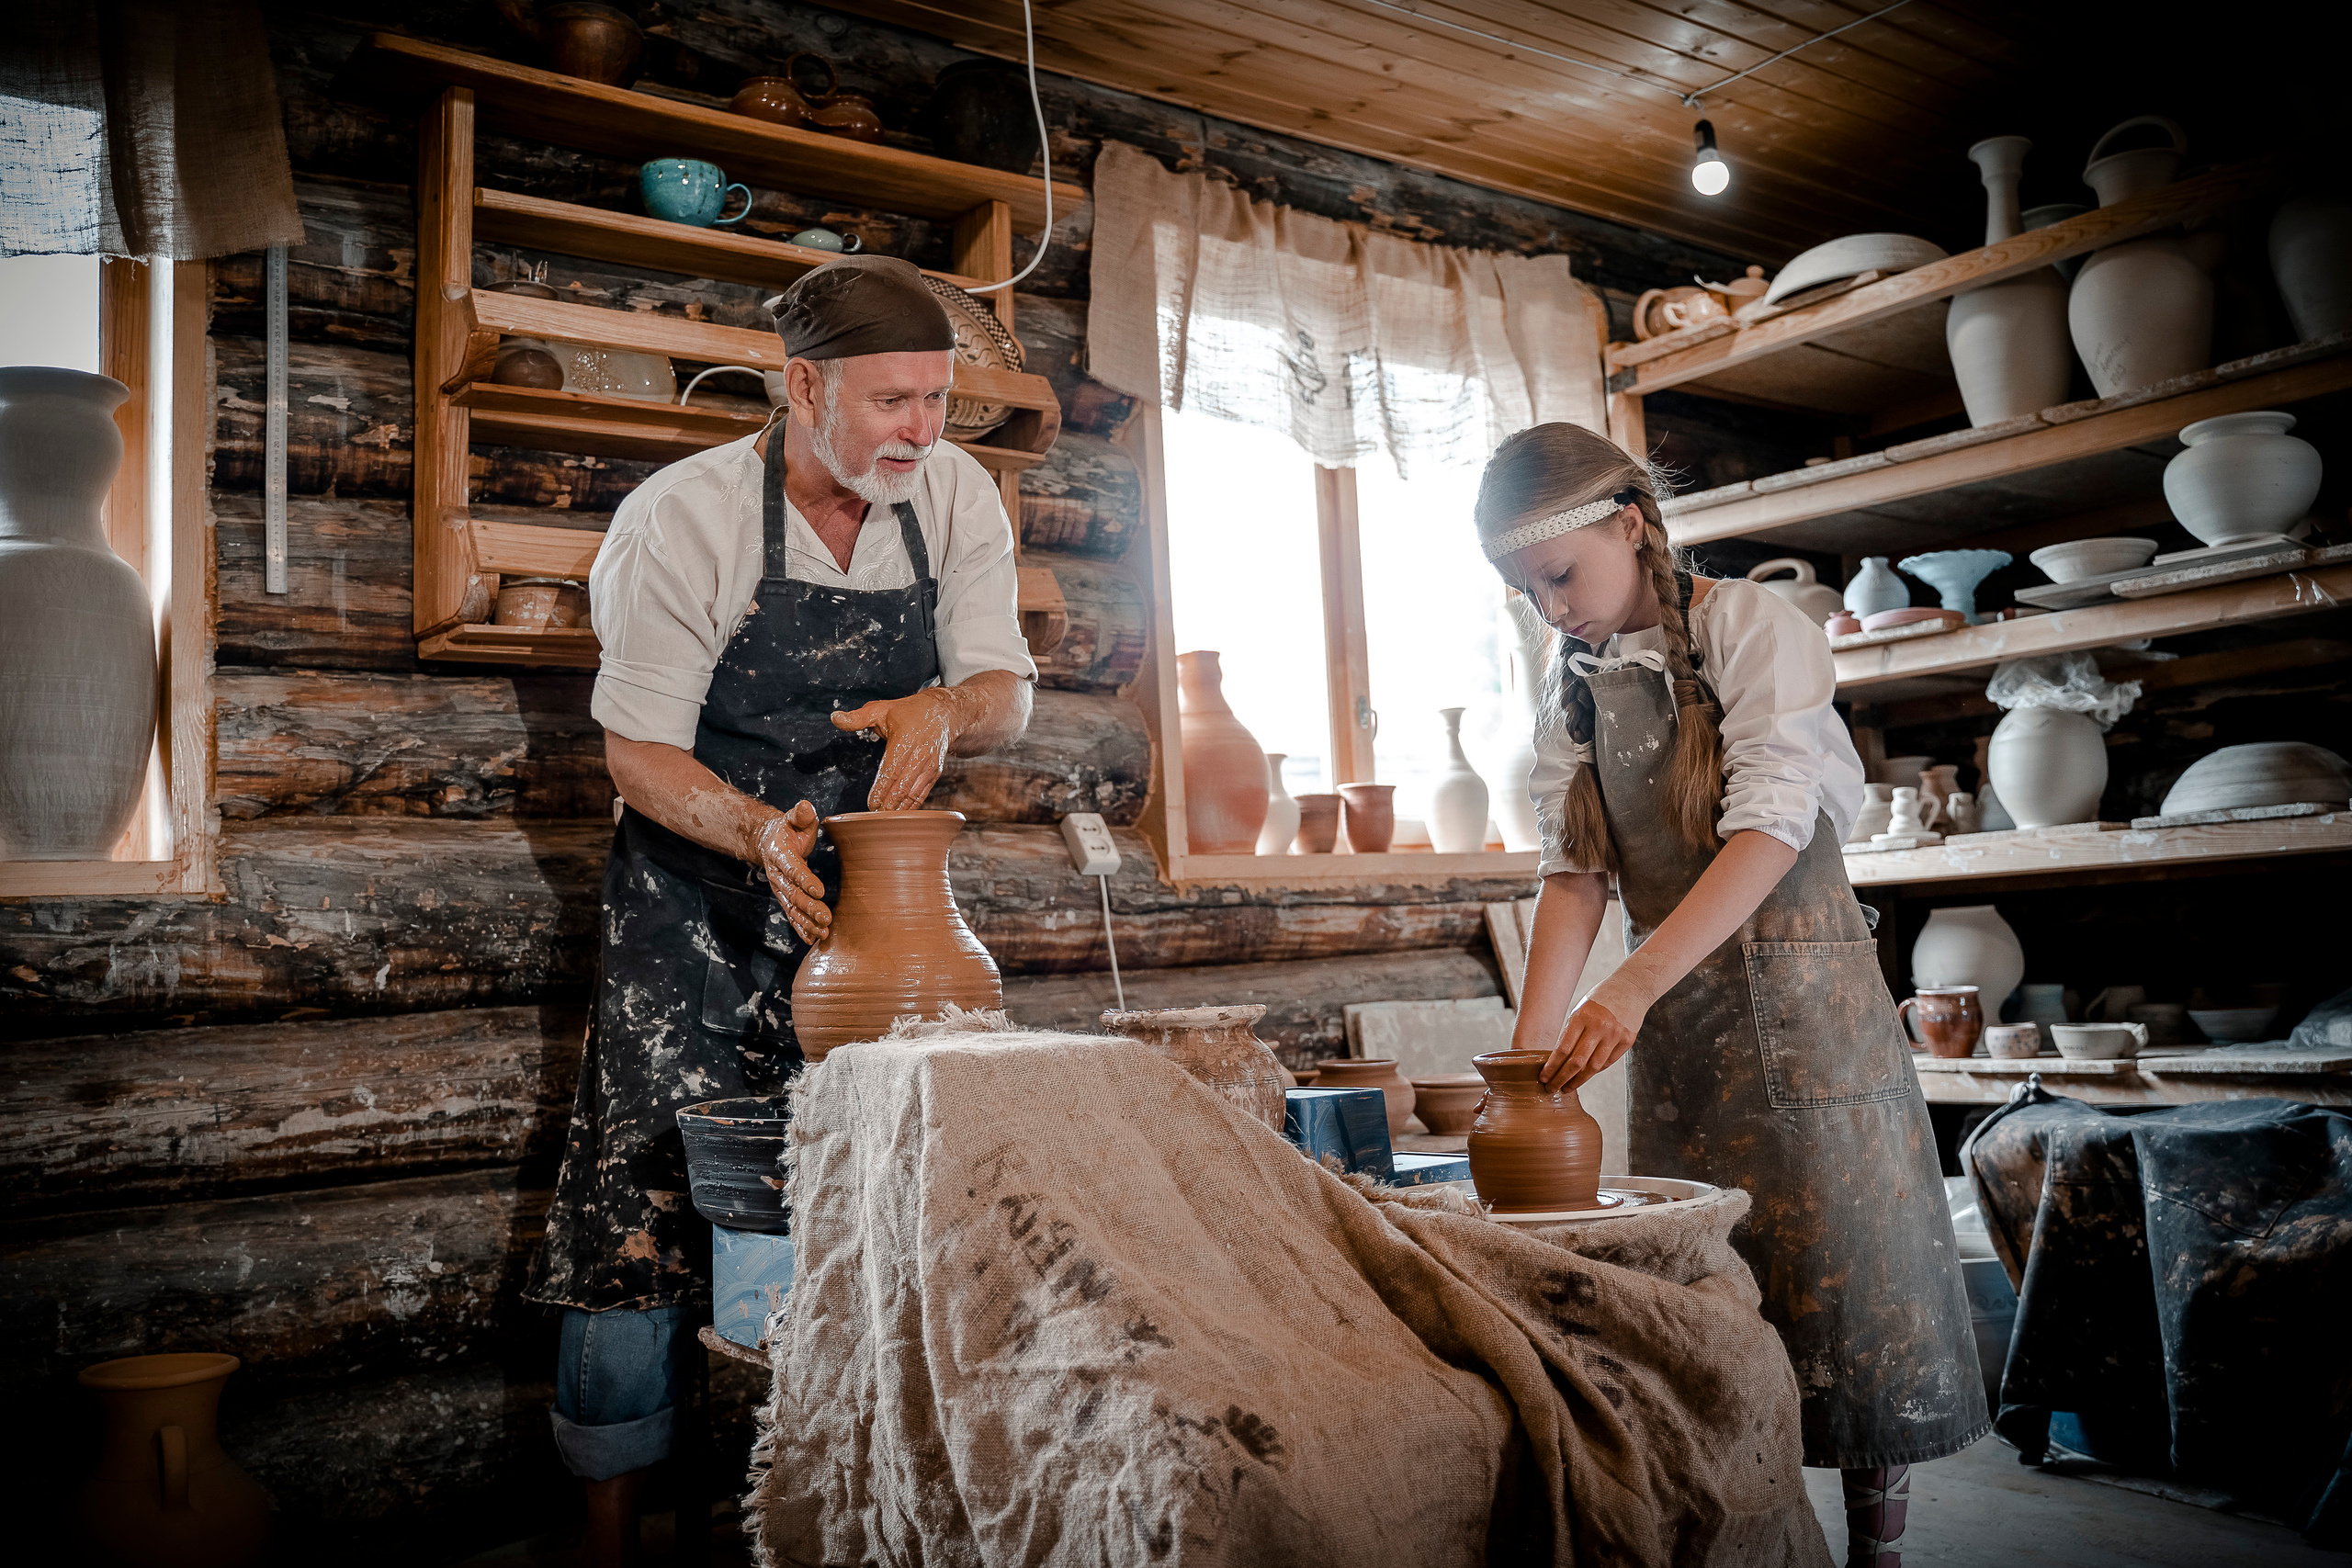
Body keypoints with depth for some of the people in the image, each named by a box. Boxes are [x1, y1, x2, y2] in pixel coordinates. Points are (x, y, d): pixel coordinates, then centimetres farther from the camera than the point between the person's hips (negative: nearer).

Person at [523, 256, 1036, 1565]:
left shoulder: (956, 495, -3)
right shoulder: (683, 518, -15)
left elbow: (1008, 695, 0)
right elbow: (641, 753, -12)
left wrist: (944, 709, -24)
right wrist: (758, 830, -32)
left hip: (872, 913, 4)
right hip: (698, 914, -3)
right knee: (641, 1209, -4)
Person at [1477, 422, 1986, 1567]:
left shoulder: (1751, 627, -9)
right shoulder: (1573, 685, 6)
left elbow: (1771, 830, -20)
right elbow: (1574, 872, 1)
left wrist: (1632, 986, -30)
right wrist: (1533, 1041, -12)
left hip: (1800, 996, -5)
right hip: (1670, 1012, 5)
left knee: (1844, 1272, 0)